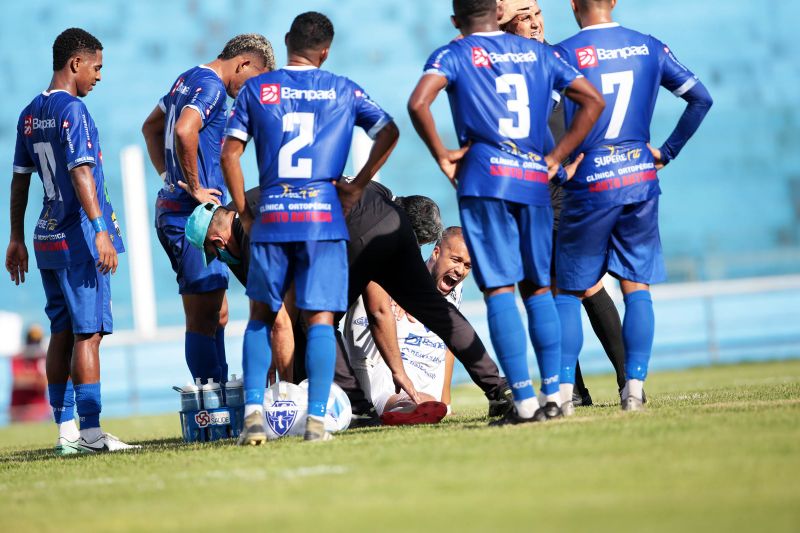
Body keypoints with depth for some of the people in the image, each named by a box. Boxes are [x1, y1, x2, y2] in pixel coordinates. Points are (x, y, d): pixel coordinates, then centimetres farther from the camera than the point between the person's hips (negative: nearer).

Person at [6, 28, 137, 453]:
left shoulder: (30, 114, 14)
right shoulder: (72, 110, -11)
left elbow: (19, 179, 17)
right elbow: (81, 173, -19)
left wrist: (16, 239, 21)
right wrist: (100, 230, -22)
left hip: (47, 240, 8)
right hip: (79, 241, -8)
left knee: (62, 333, 10)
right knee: (88, 333, -7)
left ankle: (66, 432, 10)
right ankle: (90, 432, -9)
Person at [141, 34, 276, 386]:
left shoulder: (188, 79, 18)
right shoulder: (211, 87, -12)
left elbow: (151, 127, 31)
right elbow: (185, 131, -30)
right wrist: (195, 187, -19)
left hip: (172, 208, 10)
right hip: (193, 214, -10)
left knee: (217, 314, 13)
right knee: (204, 319, -8)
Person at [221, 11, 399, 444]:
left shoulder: (255, 90, 8)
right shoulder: (343, 91, 8)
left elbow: (229, 153, 3)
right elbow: (388, 133, 7)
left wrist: (243, 213, 9)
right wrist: (358, 185, 11)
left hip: (270, 217, 1)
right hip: (323, 214, -1)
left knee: (261, 315, 13)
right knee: (320, 318, 0)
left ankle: (253, 412, 2)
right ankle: (316, 418, -10)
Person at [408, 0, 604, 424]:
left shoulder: (453, 56, 4)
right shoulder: (537, 53, 16)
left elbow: (419, 103, -15)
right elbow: (592, 100, 15)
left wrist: (441, 154, -2)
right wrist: (556, 157, 15)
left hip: (484, 181, -4)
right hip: (534, 181, 4)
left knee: (499, 289, -4)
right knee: (538, 286, 13)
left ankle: (524, 401, -10)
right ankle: (553, 395, 7)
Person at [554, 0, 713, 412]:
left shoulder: (565, 54, -6)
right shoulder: (650, 48, 7)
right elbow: (700, 98, 10)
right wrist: (666, 153, 13)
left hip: (590, 184, -3)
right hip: (642, 180, 3)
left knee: (569, 292, 6)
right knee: (637, 288, 8)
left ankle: (563, 389, -2)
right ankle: (635, 389, 0)